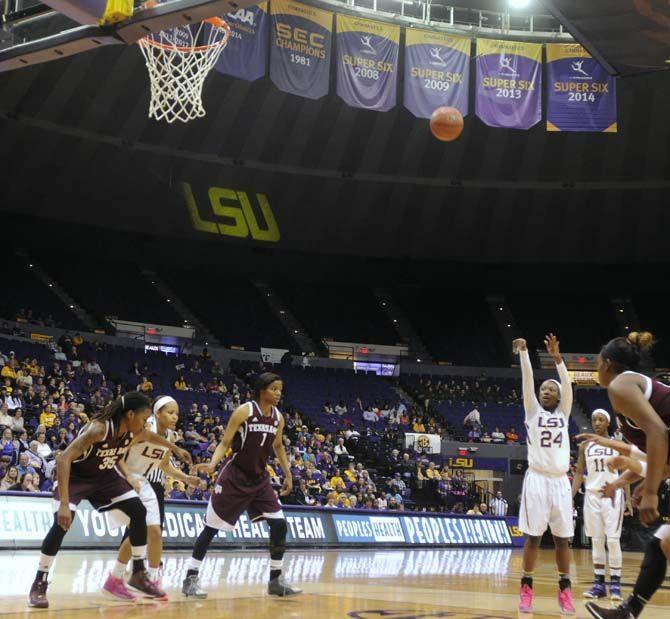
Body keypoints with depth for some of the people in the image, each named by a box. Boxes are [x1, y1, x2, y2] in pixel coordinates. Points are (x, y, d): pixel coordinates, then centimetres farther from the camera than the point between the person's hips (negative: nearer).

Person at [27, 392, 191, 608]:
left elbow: (152, 436, 12)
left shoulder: (134, 431, -14)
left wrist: (176, 449, 28)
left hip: (104, 476, 7)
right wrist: (64, 503, -49)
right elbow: (64, 460, -42)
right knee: (62, 523, -25)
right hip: (74, 476, -7)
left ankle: (138, 574, 11)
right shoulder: (98, 429, -36)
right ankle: (39, 584, -10)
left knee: (139, 512, -2)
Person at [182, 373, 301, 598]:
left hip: (259, 479, 6)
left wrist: (288, 474, 17)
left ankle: (275, 580, 11)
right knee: (211, 527, -3)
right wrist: (212, 464, -29)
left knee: (279, 525, -2)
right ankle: (190, 578, 6)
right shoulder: (244, 411, -14)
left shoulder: (278, 417, 3)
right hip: (234, 477, -6)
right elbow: (225, 443, -13)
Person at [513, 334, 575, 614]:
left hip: (560, 481, 2)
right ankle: (526, 588, 6)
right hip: (536, 479, -2)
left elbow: (567, 384, -4)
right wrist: (524, 352, -17)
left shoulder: (564, 413, 11)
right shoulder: (533, 411, 8)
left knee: (562, 538, 3)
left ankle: (565, 589, 12)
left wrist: (557, 357, -17)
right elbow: (527, 380, -5)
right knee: (533, 536, -2)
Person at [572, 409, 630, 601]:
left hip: (613, 495, -3)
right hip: (592, 495, 3)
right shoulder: (585, 446, 8)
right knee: (596, 541, 3)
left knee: (613, 540, -7)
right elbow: (579, 474, 9)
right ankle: (599, 583, 7)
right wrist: (570, 497, -1)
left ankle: (615, 583, -2)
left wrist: (628, 499, -8)